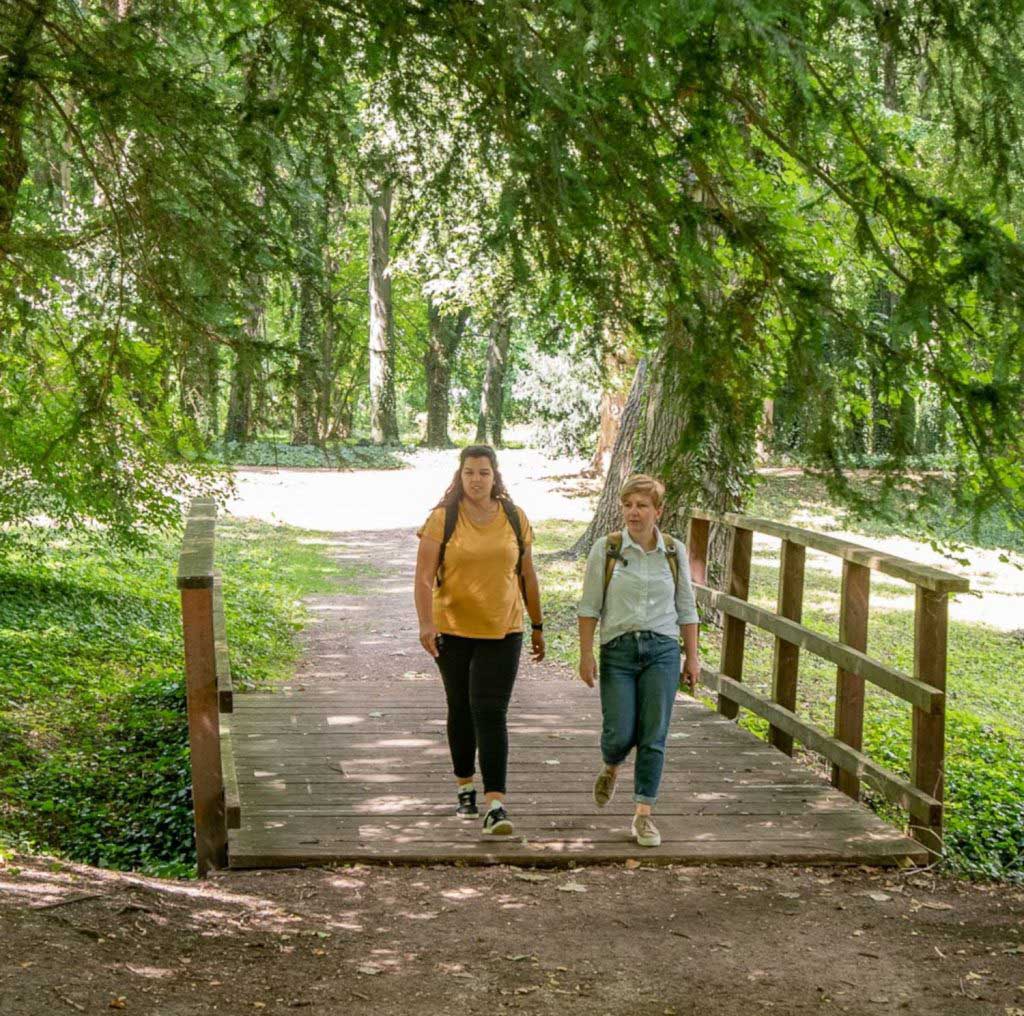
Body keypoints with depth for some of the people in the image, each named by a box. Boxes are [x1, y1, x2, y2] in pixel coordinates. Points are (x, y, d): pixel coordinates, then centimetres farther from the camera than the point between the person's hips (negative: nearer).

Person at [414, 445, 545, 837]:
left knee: (490, 714, -10)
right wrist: (426, 622, -25)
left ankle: (495, 805, -15)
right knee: (461, 710, 14)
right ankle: (465, 788, 33)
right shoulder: (442, 519, -5)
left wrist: (537, 626, 15)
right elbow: (424, 576, -11)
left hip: (503, 632, 0)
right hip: (453, 631, 0)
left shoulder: (515, 519, 3)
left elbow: (527, 575, 12)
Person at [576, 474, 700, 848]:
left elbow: (686, 609, 10)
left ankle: (644, 815, 5)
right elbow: (589, 605, 1)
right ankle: (611, 769, 31)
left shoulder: (675, 552, 5)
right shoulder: (606, 549, -1)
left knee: (654, 736, -3)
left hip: (662, 650, 1)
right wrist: (586, 654, -4)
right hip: (618, 649, -1)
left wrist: (692, 657, 8)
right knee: (619, 734, -5)